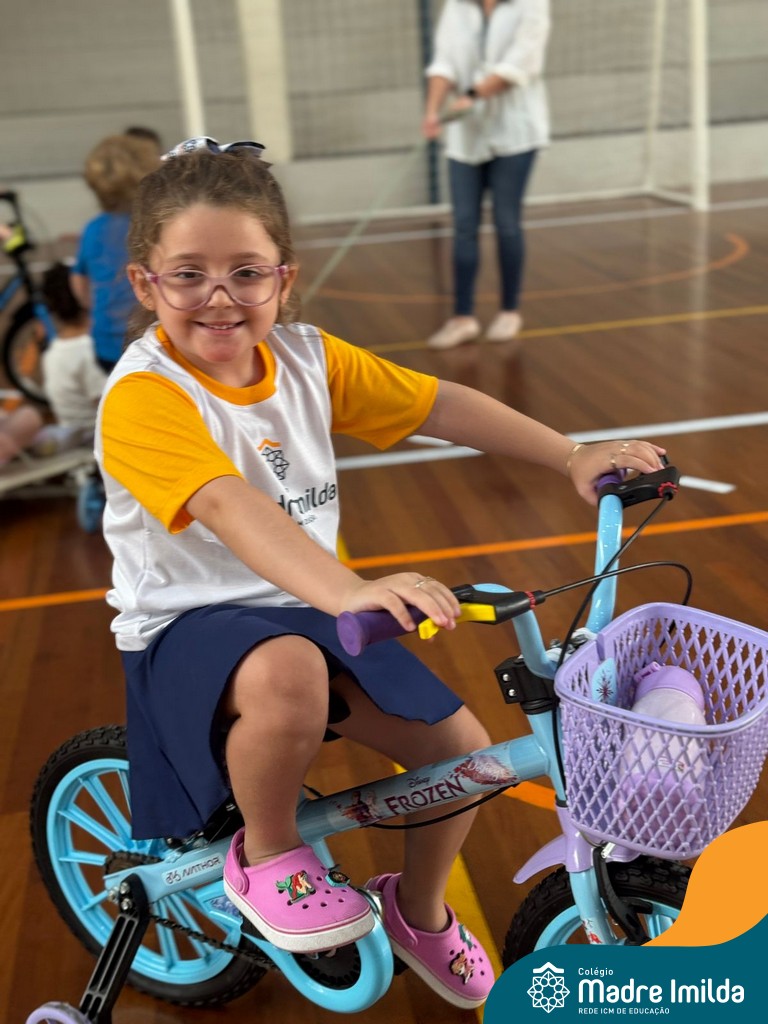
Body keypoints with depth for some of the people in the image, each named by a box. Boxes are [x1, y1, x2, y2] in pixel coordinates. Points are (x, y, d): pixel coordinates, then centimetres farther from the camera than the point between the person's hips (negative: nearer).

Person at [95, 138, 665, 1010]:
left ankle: (419, 912, 29)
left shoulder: (306, 357, -1)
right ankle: (264, 854, -7)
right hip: (191, 626, -6)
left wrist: (572, 455, -5)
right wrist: (348, 590, -54)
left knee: (464, 750, -2)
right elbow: (234, 509, -38)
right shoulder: (143, 396, -21)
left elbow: (440, 405, 1)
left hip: (309, 604, 6)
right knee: (286, 675, -40)